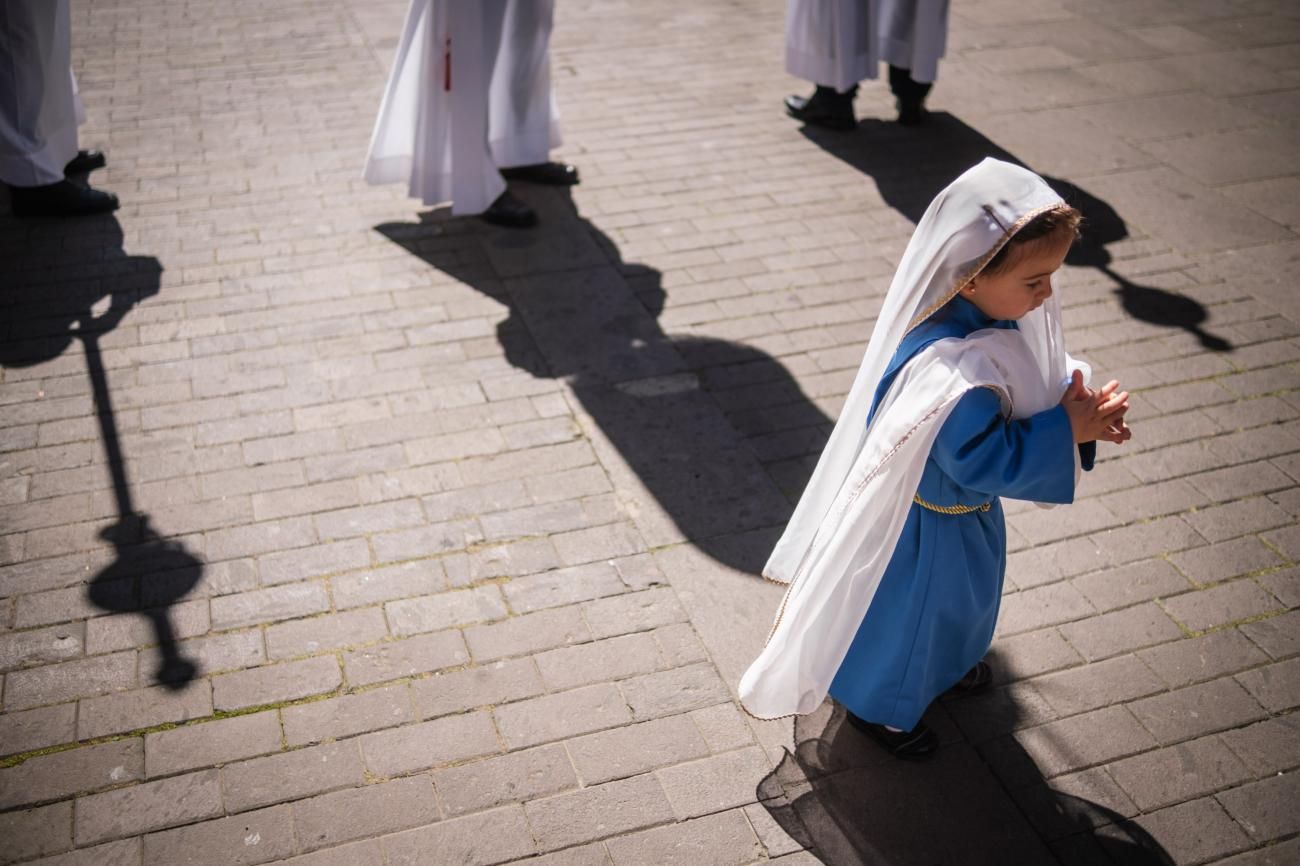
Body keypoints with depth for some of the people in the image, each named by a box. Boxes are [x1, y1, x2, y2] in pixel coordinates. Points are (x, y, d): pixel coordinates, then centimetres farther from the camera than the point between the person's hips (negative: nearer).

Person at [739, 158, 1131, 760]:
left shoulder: (1001, 317, -14)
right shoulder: (954, 378, -42)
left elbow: (1035, 386, 1)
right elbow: (985, 461, -33)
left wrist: (1076, 408, -17)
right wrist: (1067, 431, -29)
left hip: (971, 508, 9)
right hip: (924, 527, -9)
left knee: (966, 593, 33)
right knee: (909, 613, 17)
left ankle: (949, 663, 63)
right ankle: (879, 705, 44)